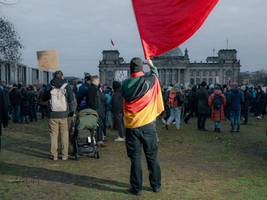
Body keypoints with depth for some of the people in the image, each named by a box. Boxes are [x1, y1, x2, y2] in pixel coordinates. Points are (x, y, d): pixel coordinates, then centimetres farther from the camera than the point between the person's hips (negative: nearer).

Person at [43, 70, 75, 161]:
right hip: (63, 114, 0)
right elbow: (71, 100, -4)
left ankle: (54, 155, 9)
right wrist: (71, 111, 6)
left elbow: (44, 98, 12)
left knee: (53, 135, 6)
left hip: (52, 115, 1)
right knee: (64, 135, 7)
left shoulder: (49, 86, 3)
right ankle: (64, 155, 10)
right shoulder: (66, 86, 0)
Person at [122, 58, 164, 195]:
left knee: (135, 158, 6)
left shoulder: (125, 84, -3)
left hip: (131, 126, 1)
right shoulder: (149, 80, -6)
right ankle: (156, 185, 21)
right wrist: (151, 64, 34)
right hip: (148, 125, 0)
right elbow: (155, 73, 15)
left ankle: (136, 188, 13)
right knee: (152, 156, 11)